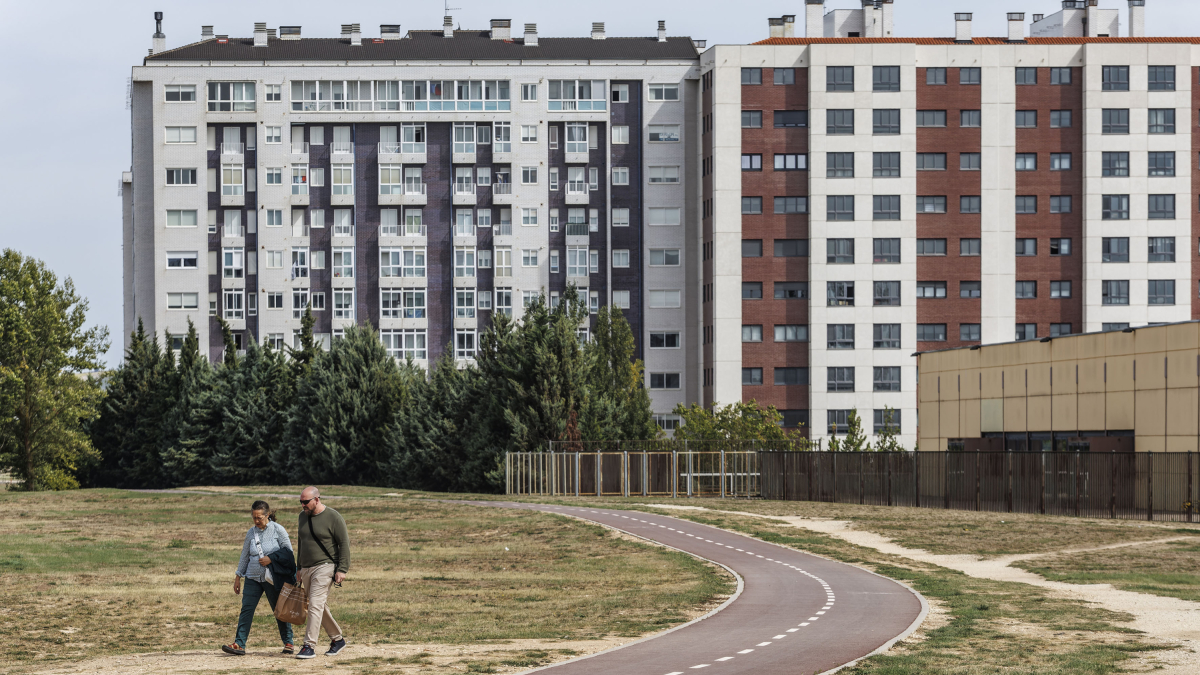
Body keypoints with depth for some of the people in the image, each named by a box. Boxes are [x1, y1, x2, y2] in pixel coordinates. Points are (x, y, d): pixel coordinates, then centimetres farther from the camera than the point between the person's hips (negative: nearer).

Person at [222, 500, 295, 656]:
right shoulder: (251, 532, 9)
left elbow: (288, 551, -3)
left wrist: (271, 558, -15)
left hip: (273, 578, -4)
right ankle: (239, 644, -10)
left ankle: (288, 643, 19)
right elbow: (244, 556, 17)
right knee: (246, 609, -7)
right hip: (253, 578, 4)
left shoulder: (278, 530, -3)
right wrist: (238, 576, 17)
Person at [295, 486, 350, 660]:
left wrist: (342, 569, -16)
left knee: (315, 605, -15)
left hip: (325, 567, -7)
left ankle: (309, 646, -17)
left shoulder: (333, 517, -11)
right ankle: (337, 639, 26)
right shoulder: (303, 516, 10)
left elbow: (344, 544, -10)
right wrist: (299, 567, 20)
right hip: (307, 570, 8)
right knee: (320, 607, 12)